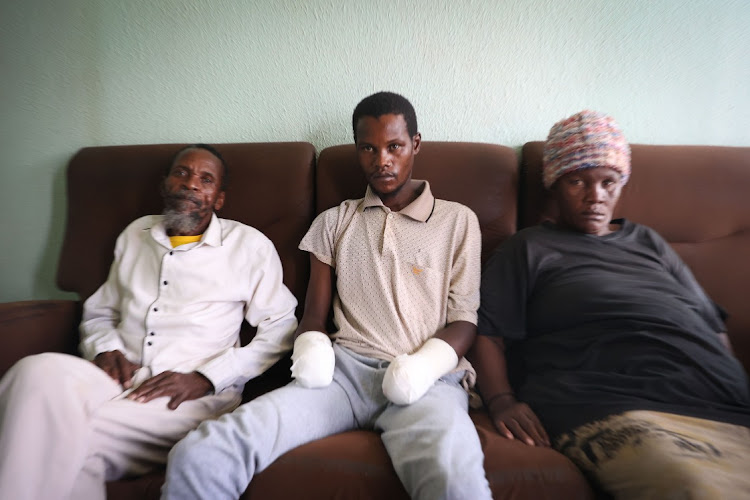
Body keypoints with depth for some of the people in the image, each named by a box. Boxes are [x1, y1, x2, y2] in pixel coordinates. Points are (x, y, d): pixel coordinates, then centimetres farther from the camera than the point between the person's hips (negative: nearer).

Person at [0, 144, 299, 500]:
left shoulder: (250, 245, 3)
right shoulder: (135, 234, 19)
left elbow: (280, 331, 0)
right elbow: (98, 313, 25)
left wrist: (205, 378, -10)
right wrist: (106, 350, 1)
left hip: (197, 397, -4)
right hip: (120, 379, 5)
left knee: (62, 431, -28)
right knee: (41, 372, -28)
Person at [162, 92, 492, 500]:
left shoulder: (458, 220, 13)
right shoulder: (334, 222, 18)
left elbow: (464, 320, 8)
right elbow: (315, 314, 17)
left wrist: (424, 364, -11)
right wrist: (310, 348, -6)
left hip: (427, 379, -1)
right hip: (345, 367, 2)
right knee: (198, 456, -20)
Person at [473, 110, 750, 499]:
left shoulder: (647, 241, 27)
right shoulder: (528, 249, 11)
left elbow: (713, 327, 25)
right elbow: (487, 334, 1)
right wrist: (501, 402, -15)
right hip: (614, 406, -4)